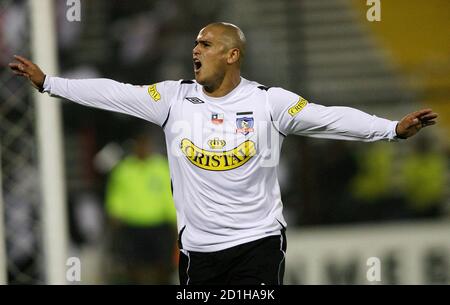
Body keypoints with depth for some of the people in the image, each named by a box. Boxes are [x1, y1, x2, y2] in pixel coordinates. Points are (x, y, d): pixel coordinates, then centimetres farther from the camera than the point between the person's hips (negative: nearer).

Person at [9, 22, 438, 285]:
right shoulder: (174, 98, 4)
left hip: (258, 244, -3)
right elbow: (114, 94, 4)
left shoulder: (269, 102, -4)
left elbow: (330, 118, -10)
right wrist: (48, 83, 1)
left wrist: (393, 129, -20)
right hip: (198, 248, 3)